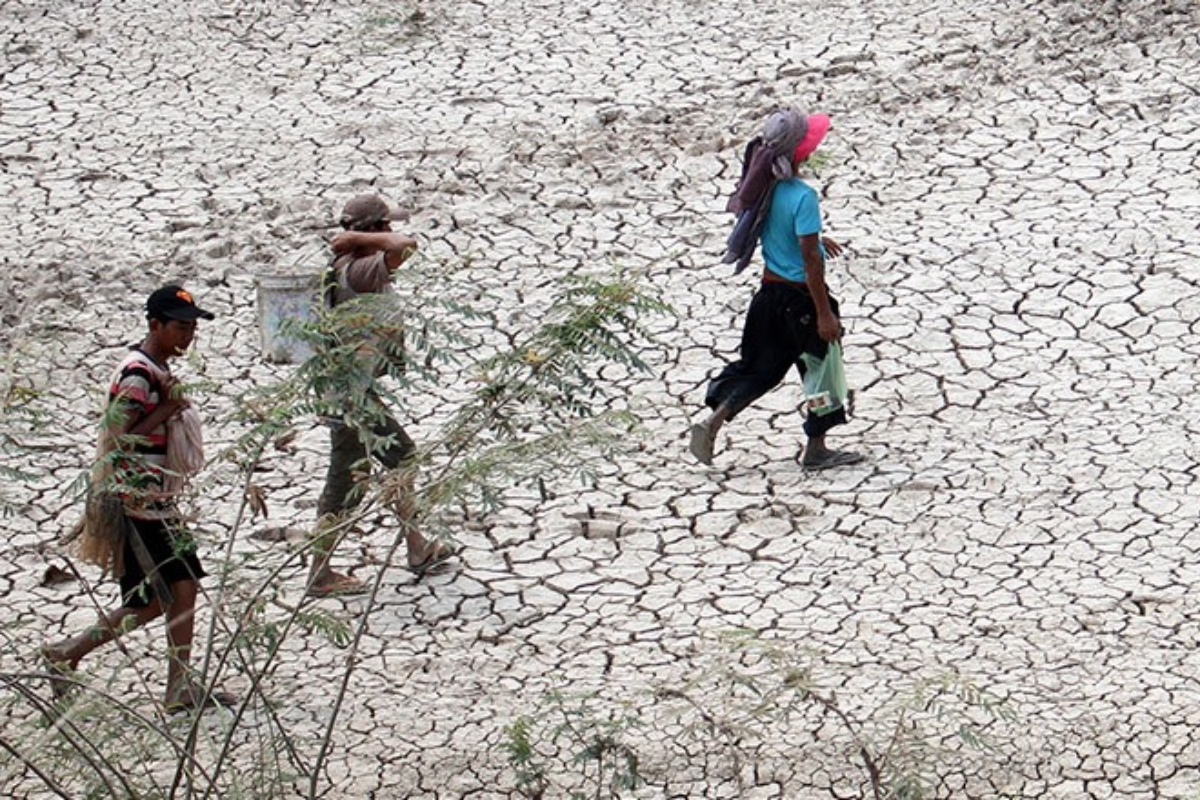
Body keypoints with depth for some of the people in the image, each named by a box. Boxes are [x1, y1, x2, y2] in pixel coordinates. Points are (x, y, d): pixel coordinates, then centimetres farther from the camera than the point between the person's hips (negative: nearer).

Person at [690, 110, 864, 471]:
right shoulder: (803, 197, -25)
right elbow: (810, 259, -24)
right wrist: (824, 313, -20)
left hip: (769, 291, 7)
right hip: (800, 295, -7)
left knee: (759, 366, 18)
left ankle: (712, 422, 5)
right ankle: (815, 449, 22)